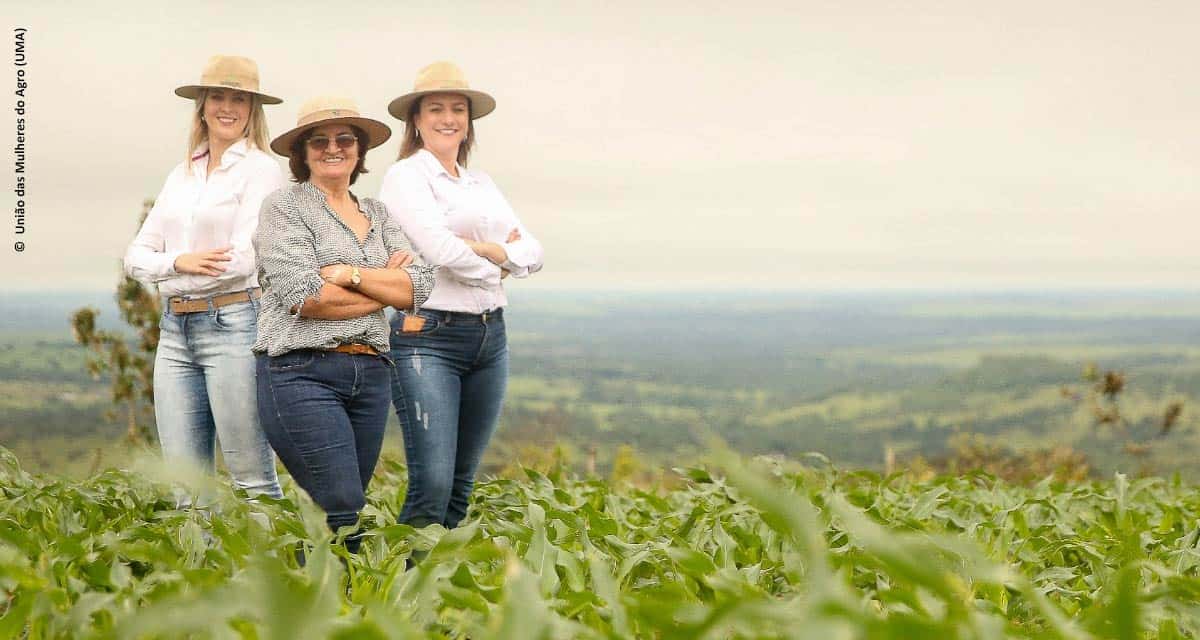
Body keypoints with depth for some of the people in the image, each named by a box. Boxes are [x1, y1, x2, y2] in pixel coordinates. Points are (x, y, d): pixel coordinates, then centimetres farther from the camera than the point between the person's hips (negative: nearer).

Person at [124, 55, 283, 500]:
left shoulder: (260, 169, -2)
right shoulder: (181, 175, 16)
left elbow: (243, 259, -13)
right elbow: (136, 257, 11)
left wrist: (162, 275, -2)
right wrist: (179, 262, -11)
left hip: (234, 324, -6)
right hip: (175, 329, 6)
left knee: (252, 478, -4)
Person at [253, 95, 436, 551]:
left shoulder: (377, 214, 18)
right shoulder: (285, 206, 1)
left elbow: (419, 286, 3)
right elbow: (305, 297, -12)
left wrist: (350, 275, -10)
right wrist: (384, 286, -2)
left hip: (371, 374, 6)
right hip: (303, 372, -6)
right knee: (344, 514, -14)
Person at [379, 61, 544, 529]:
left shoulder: (481, 183, 18)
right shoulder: (406, 175, -3)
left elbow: (533, 253, 10)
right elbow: (439, 248, -17)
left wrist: (489, 249, -8)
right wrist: (495, 270, 0)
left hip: (490, 336, 7)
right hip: (428, 336, -7)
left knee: (462, 484, 9)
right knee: (431, 485, -14)